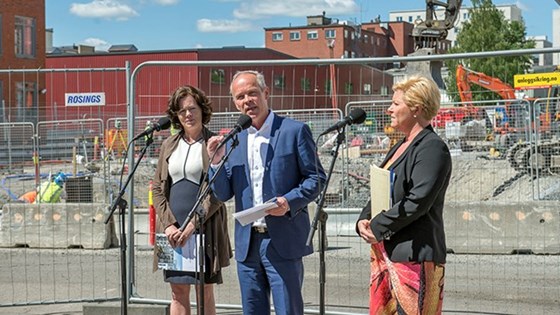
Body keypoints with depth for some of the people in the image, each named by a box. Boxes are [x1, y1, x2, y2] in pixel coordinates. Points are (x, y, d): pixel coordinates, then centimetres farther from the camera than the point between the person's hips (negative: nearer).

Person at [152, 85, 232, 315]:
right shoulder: (169, 145, 13)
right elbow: (157, 189, 10)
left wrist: (193, 224, -16)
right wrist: (169, 225, -4)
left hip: (205, 229, -4)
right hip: (173, 231, 4)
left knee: (205, 291, 2)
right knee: (178, 291, 5)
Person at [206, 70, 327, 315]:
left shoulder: (295, 131, -2)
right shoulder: (233, 140, 11)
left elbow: (316, 177, -2)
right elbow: (223, 194, 11)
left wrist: (290, 202, -18)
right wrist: (216, 162, -6)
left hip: (283, 242, -5)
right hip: (247, 244, 5)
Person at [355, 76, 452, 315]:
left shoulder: (432, 147, -10)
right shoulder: (400, 147, 21)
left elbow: (418, 201, -19)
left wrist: (378, 226, -14)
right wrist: (364, 220, 3)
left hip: (414, 255, -9)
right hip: (385, 252, 10)